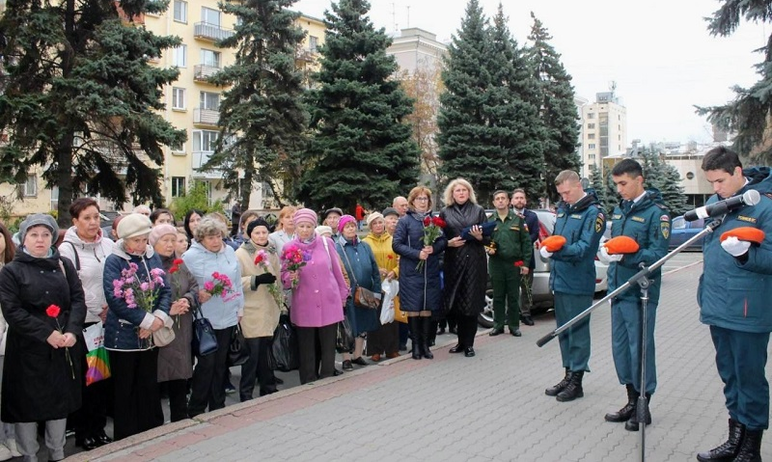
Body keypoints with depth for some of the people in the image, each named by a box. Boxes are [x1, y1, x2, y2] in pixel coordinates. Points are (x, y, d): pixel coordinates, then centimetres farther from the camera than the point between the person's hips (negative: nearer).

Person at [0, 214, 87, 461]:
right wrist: (47, 333, -19)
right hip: (28, 348, -3)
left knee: (61, 400, 13)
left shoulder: (64, 265, 7)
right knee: (28, 403, 6)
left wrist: (72, 331, -15)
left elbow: (78, 300, 2)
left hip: (64, 346, 3)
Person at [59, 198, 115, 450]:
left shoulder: (108, 245, 6)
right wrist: (97, 311, -10)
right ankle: (83, 433, 20)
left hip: (108, 321, 4)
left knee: (104, 376, 11)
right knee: (84, 379, 5)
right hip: (82, 323, -4)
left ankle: (99, 428, 25)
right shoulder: (67, 249, -7)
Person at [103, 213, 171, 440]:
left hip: (150, 336, 4)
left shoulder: (153, 258, 6)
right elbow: (115, 299, -18)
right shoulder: (114, 261, -8)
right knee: (125, 391, 7)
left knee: (149, 387, 13)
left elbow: (166, 290, 3)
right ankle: (125, 441, 20)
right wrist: (146, 320, -19)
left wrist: (159, 318, -14)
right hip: (123, 337, -4)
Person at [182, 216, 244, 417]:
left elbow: (237, 281, 11)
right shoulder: (190, 256, -9)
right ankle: (196, 411, 14)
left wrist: (240, 308, 11)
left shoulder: (229, 252, 6)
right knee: (206, 365, -1)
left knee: (220, 364, 14)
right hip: (205, 319, -5)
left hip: (228, 318, 5)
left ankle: (218, 407, 26)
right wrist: (197, 294, -22)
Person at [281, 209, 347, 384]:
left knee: (328, 349, 4)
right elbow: (284, 276, 6)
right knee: (307, 351, 6)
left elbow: (337, 270, 11)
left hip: (329, 304, 1)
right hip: (304, 307, 0)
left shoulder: (326, 243, 3)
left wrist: (343, 294, 16)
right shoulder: (289, 248, 2)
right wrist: (290, 278, -17)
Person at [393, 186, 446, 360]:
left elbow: (443, 241, 9)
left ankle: (425, 344, 17)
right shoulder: (405, 221, -1)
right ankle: (416, 344, 13)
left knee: (428, 307, 6)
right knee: (413, 308, 1)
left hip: (431, 271, 3)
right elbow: (396, 244, -5)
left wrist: (434, 248, -12)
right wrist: (417, 253, -16)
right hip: (411, 272, -3)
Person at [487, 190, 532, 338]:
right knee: (498, 296, 7)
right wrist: (488, 248, -10)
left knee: (513, 296, 5)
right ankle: (498, 325, 16)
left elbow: (526, 242, 1)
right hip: (496, 263, 1)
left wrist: (525, 263, -4)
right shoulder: (489, 221, 7)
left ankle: (514, 325, 15)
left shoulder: (518, 220, 3)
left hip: (514, 263, -1)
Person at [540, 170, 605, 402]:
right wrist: (546, 246, 5)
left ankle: (576, 381, 10)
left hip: (578, 283, -8)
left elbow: (585, 247, -20)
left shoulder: (593, 213, -10)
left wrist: (558, 251, -32)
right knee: (563, 330, 15)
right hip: (560, 280, 8)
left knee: (578, 331, 1)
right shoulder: (563, 209, 14)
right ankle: (568, 375, 27)